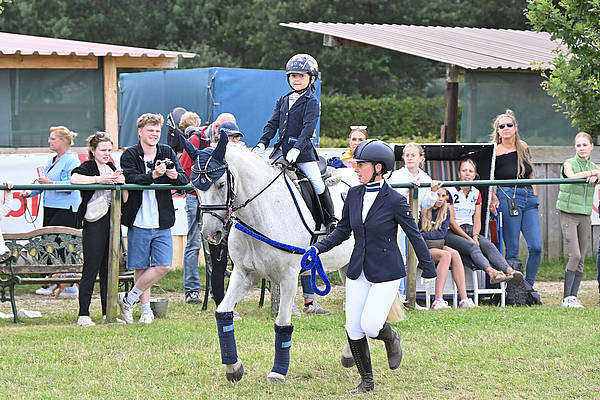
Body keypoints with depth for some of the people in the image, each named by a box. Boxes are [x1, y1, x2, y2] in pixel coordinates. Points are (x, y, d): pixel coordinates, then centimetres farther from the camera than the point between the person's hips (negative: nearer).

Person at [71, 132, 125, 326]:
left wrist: (121, 183, -2)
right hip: (94, 223, -6)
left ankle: (108, 313, 12)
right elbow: (74, 178, -24)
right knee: (91, 268, -9)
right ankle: (83, 314, -7)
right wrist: (98, 179, -26)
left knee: (109, 269, 8)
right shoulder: (87, 167, -1)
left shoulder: (113, 169, 18)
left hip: (112, 221, 6)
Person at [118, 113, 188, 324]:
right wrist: (153, 175, -34)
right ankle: (146, 309, 18)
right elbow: (131, 179, -19)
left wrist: (175, 176, -23)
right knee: (141, 268, 4)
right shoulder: (130, 155, -2)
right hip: (139, 223, -3)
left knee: (163, 266, -6)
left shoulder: (167, 153, 8)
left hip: (162, 224, 3)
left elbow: (184, 180, 0)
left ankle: (129, 299, 8)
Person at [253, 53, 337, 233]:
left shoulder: (311, 103, -3)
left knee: (317, 184, -12)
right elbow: (272, 124, 13)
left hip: (303, 150, -6)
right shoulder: (283, 101, 15)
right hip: (282, 149, 6)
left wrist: (297, 149, -27)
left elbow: (308, 128, -14)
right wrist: (262, 143, -3)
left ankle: (330, 220, 2)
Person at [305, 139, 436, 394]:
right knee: (353, 329, 1)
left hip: (386, 272, -5)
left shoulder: (394, 201, -13)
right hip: (358, 271, 5)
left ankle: (391, 337, 22)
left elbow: (414, 235, -5)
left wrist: (428, 269, -1)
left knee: (369, 326, -14)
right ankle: (366, 381, 17)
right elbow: (343, 230, 12)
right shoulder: (353, 194, 2)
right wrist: (318, 248, 0)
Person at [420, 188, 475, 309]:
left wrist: (423, 235, -17)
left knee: (454, 254, -27)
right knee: (445, 255, -32)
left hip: (439, 245, 5)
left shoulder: (445, 211, 9)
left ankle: (464, 299, -33)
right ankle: (438, 300, -40)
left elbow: (442, 233, -3)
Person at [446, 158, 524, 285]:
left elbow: (477, 221, 12)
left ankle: (509, 271, -52)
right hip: (452, 233, -5)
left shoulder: (476, 193, 16)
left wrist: (475, 236, -10)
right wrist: (469, 239, -16)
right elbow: (451, 222, -9)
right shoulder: (450, 192, -3)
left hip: (470, 231, 5)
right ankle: (491, 272, -62)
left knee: (488, 245, -26)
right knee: (472, 247, -34)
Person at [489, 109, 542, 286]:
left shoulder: (523, 147, 13)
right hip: (508, 198, -5)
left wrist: (535, 196, 15)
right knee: (512, 249, -6)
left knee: (536, 247, -5)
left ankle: (528, 286, 9)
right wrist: (493, 198, -13)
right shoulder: (495, 151, -1)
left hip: (528, 198, 5)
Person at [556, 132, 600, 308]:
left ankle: (573, 296, 7)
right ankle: (567, 298, -11)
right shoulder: (569, 163, 0)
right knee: (575, 255, -15)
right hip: (568, 214, -5)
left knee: (581, 259, 2)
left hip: (585, 216, 5)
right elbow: (572, 176, -23)